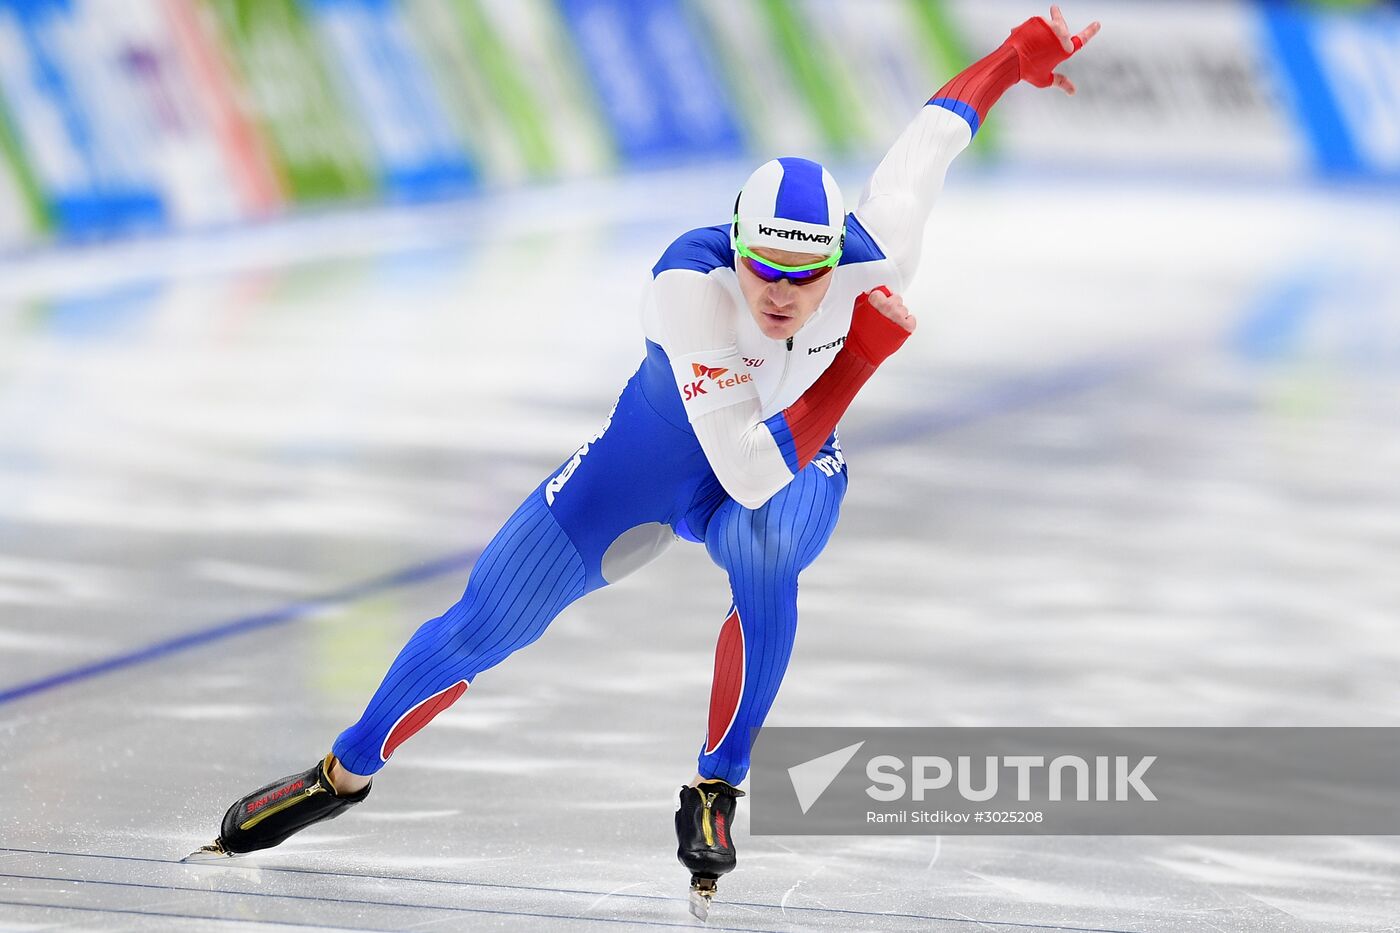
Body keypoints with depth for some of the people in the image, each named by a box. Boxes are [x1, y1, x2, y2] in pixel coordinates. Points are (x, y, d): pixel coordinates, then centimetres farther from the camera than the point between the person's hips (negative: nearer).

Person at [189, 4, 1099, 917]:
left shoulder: (877, 265, -33)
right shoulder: (689, 283, -40)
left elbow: (932, 134, -13)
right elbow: (748, 475, -42)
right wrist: (867, 350, -46)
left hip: (798, 461, 1)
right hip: (660, 454, -1)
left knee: (763, 553, -36)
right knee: (481, 629, 0)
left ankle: (717, 793, -15)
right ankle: (345, 774, 28)